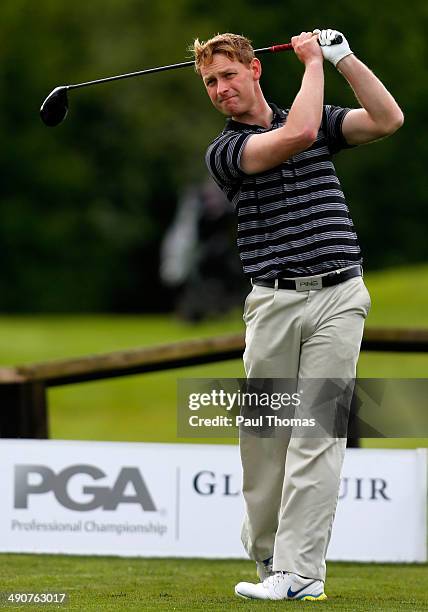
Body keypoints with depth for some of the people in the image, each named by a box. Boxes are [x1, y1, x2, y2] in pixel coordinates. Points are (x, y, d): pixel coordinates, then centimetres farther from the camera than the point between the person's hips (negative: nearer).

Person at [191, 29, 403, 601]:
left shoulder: (322, 121, 13)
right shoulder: (224, 151, 1)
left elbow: (388, 119, 1)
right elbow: (298, 133, -14)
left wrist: (343, 57, -2)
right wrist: (313, 63, -3)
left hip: (338, 297, 0)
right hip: (273, 302, 0)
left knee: (318, 434, -8)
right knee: (262, 435, 2)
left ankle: (299, 571, -12)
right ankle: (267, 553, 23)